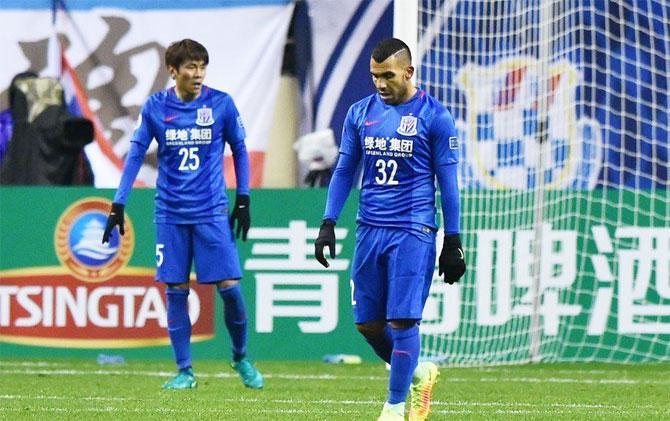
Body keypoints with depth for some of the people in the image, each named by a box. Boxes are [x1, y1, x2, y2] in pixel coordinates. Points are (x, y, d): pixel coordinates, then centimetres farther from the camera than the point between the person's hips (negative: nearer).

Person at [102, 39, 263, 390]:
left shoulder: (221, 104, -2)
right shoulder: (155, 107, -1)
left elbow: (239, 150, 8)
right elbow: (136, 154, 5)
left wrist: (243, 200, 4)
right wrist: (118, 205, 0)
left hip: (212, 212, -1)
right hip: (170, 214, 1)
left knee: (229, 286, -5)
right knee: (175, 290, 0)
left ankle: (241, 358, 16)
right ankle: (184, 371, 8)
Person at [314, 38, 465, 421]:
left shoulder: (434, 117, -4)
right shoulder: (360, 113, 9)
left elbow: (448, 183, -2)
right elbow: (344, 171, 15)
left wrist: (453, 242, -4)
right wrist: (329, 224, 6)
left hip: (413, 233, -5)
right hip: (370, 230, 5)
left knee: (402, 320, -9)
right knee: (367, 323, 6)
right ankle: (418, 373, 29)